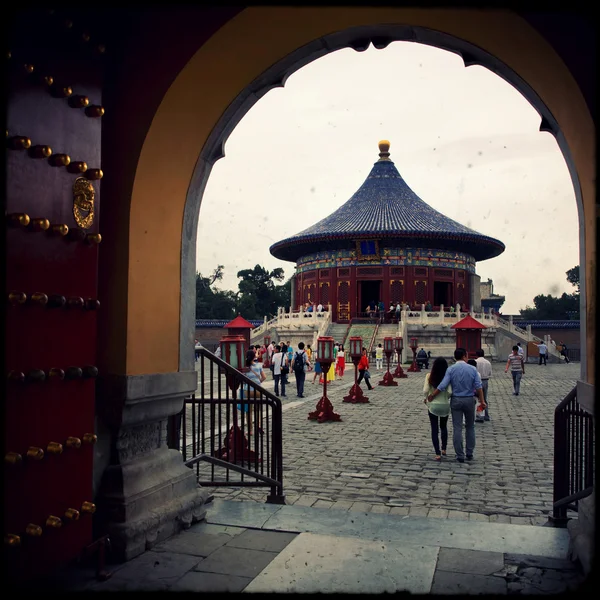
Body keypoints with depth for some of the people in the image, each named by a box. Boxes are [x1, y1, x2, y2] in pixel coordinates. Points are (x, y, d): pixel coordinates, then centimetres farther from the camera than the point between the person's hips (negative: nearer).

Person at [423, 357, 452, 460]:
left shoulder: (429, 376, -10)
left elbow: (425, 391, -15)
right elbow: (450, 392, -17)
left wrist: (426, 398, 5)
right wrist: (446, 398, 4)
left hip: (433, 406, -1)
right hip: (445, 405, 1)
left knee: (434, 429, 7)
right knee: (444, 427, 24)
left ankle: (438, 454, 3)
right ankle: (444, 449, 28)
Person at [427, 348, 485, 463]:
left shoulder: (451, 369, -7)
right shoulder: (472, 369, -4)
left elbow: (442, 386, -13)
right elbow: (478, 386, -8)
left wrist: (431, 396, -3)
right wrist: (482, 401, -3)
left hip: (456, 400, -1)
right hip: (469, 400, 1)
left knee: (457, 429, 2)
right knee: (470, 427, 16)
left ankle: (460, 456, 4)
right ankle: (469, 454, 19)